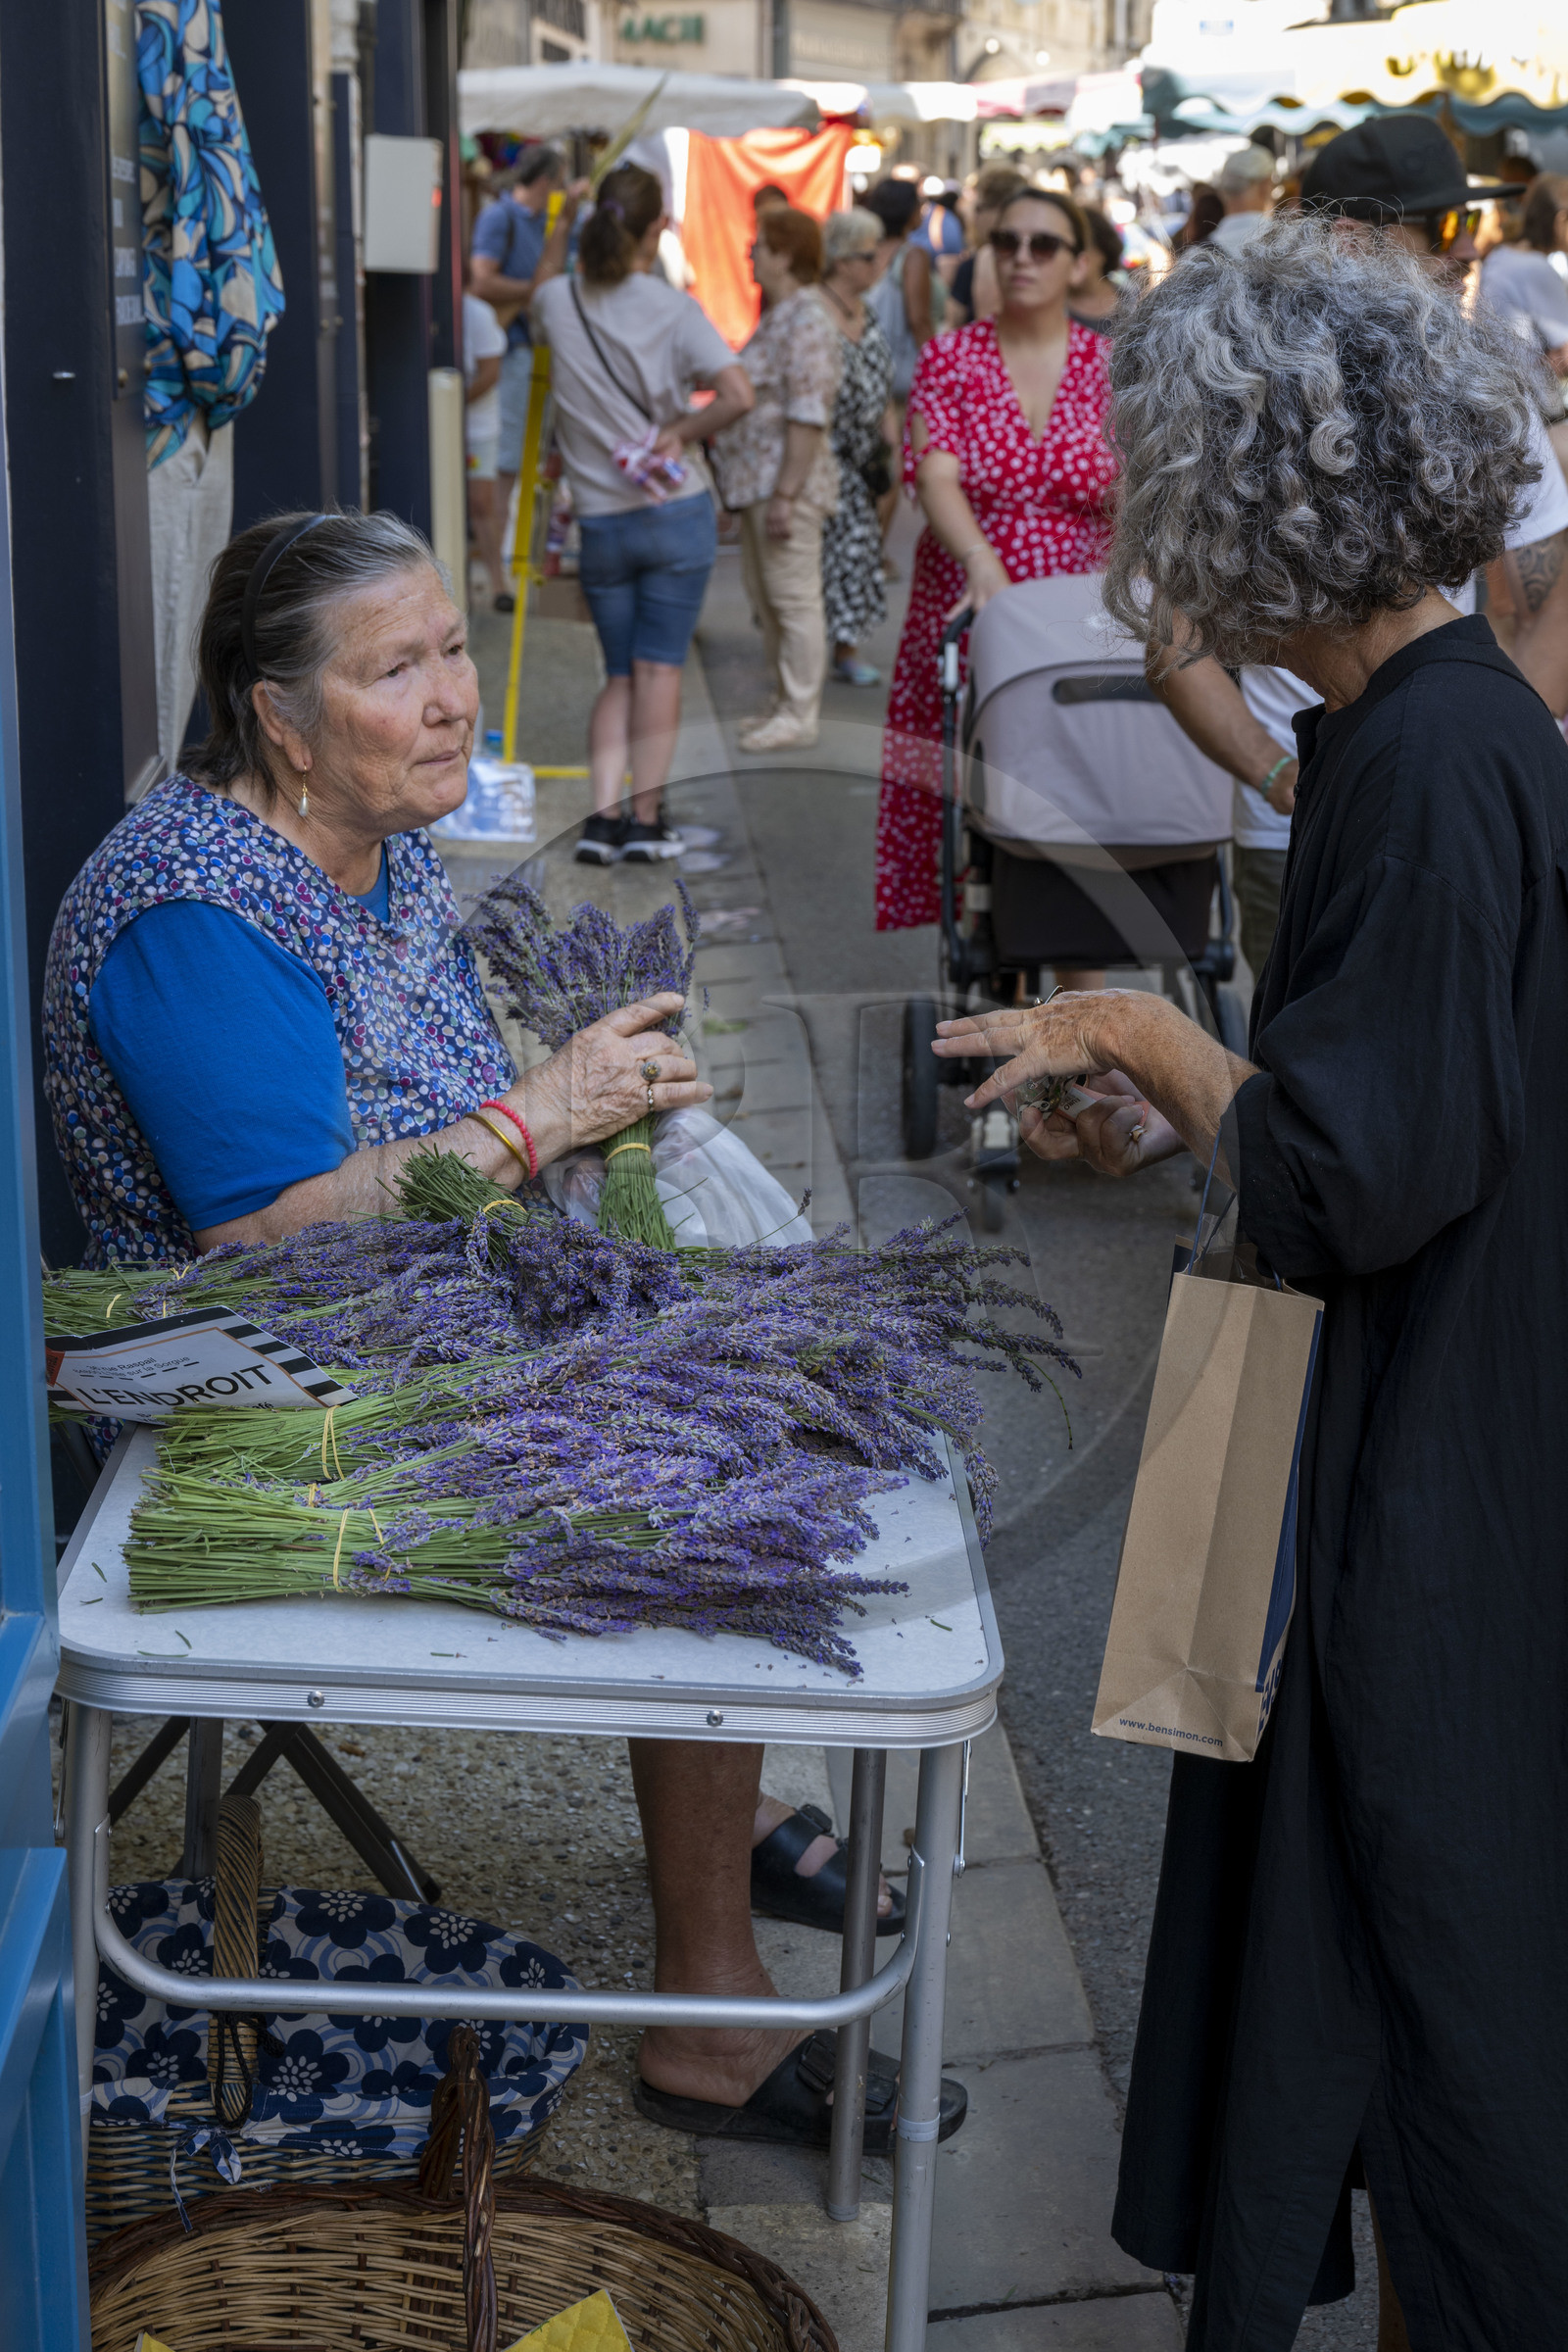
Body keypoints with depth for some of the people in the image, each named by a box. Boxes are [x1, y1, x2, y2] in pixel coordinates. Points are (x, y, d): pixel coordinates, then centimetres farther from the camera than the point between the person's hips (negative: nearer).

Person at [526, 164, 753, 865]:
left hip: (600, 520, 3)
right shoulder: (670, 307, -9)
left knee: (619, 673, 13)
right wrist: (678, 434, -6)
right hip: (675, 512, -3)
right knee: (658, 667, 2)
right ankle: (646, 819, 2)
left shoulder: (561, 302, 1)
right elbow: (737, 394, -19)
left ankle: (603, 815, 0)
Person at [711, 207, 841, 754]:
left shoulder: (806, 320, -16)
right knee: (765, 599, 16)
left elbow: (808, 416, -21)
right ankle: (786, 702, 25)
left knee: (794, 599, -3)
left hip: (784, 481, -10)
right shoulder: (778, 315, 16)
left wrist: (786, 494, -24)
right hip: (754, 481, 10)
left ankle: (800, 714, 3)